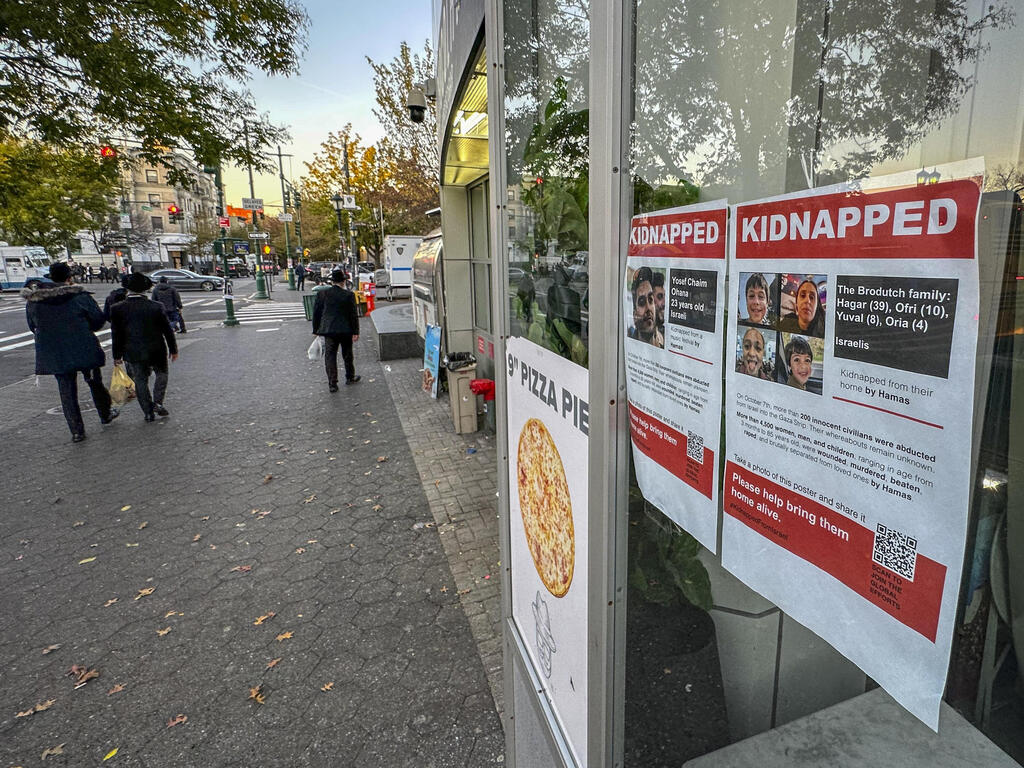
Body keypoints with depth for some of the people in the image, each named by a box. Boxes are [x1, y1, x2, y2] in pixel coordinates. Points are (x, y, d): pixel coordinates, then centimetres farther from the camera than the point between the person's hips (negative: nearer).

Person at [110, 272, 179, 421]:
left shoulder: (117, 309, -7)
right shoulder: (157, 307, -11)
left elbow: (116, 334, -2)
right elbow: (167, 330, -3)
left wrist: (117, 355, 7)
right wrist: (173, 349, 9)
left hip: (133, 353, 1)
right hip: (156, 351, -1)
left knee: (140, 381, 12)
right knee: (161, 374, 21)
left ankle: (149, 413, 14)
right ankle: (158, 402, 6)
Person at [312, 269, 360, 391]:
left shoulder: (322, 293, -2)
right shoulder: (349, 295, -8)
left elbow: (316, 312, 4)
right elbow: (354, 314, -8)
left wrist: (316, 330, 12)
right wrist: (355, 332, -3)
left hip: (328, 330, 1)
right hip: (346, 330, -1)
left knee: (330, 356, 5)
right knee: (347, 355, 17)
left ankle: (332, 384, 2)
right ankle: (350, 377, 32)